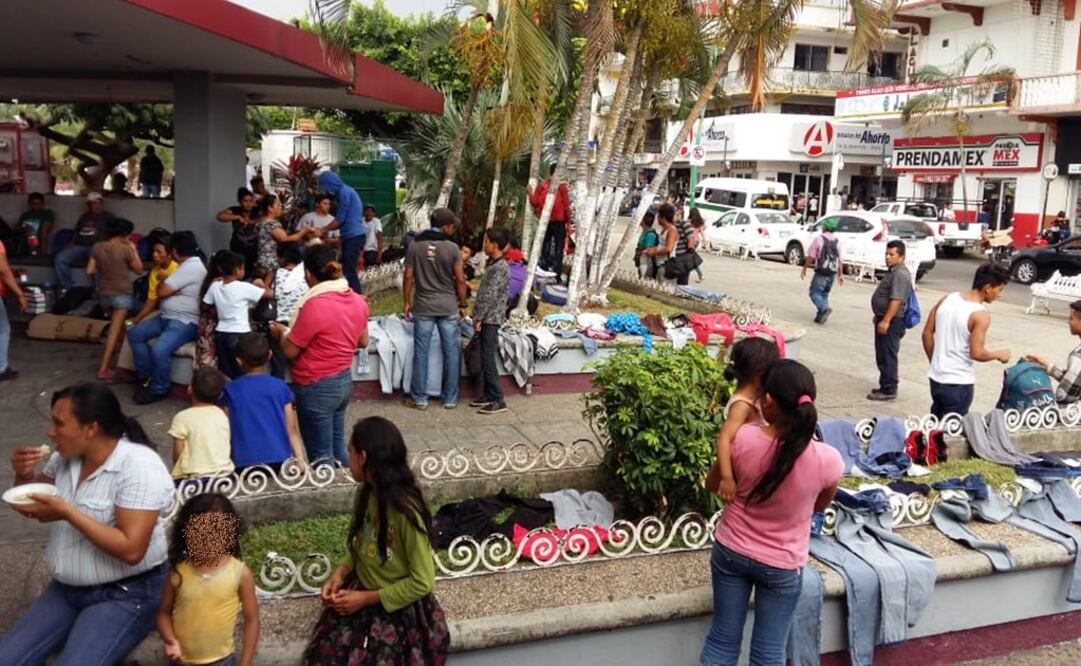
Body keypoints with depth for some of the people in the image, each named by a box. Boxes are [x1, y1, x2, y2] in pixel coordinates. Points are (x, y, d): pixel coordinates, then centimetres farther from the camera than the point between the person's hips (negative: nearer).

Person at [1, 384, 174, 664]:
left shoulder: (139, 466, -24)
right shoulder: (65, 456, 0)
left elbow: (131, 549, -28)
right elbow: (33, 503, 17)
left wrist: (67, 512, -27)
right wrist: (23, 475, -5)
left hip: (125, 595, -7)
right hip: (66, 588, 7)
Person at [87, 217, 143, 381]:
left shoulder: (97, 247, -2)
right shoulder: (125, 249, -14)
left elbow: (89, 270, -1)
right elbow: (139, 269, -2)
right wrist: (134, 250, 6)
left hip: (104, 294, 6)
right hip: (122, 294, -6)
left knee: (116, 327, 25)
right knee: (114, 331, -5)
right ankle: (103, 369, -7)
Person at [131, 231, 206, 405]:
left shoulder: (191, 268, -20)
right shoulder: (189, 265, 15)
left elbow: (162, 291, -18)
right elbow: (169, 290, 21)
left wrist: (163, 284, 3)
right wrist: (166, 285, 1)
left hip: (185, 322, -11)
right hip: (167, 317, 11)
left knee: (159, 350, -28)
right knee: (135, 334, 5)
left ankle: (159, 389, -5)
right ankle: (146, 377, 10)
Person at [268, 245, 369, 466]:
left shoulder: (314, 305, -23)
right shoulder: (357, 300, -1)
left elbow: (290, 351, -14)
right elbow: (363, 342, 13)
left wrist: (281, 332, 5)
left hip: (316, 388, -8)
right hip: (344, 380, 8)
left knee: (321, 456, 4)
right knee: (337, 447, 20)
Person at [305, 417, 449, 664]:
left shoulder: (406, 512, -26)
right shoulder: (366, 493, -4)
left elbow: (422, 583, -20)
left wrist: (365, 598, -16)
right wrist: (340, 572, -5)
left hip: (397, 609, -6)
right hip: (359, 592, 6)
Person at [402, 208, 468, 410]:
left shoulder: (415, 245, -1)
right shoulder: (452, 247, -6)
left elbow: (408, 276, -1)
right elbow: (460, 280, -5)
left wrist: (406, 301, 10)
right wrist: (463, 305, 6)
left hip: (423, 307, 1)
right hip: (448, 308, -1)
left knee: (421, 352, 7)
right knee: (451, 352, 8)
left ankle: (419, 398, 12)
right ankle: (450, 399, 13)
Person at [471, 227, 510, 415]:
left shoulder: (500, 268, -17)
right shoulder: (492, 264, 13)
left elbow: (490, 296, -20)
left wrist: (479, 318, -15)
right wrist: (477, 316, 13)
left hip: (491, 319, -9)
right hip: (486, 319, 9)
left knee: (489, 360, -8)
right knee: (485, 359, 13)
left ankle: (498, 401, -4)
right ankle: (489, 395, 21)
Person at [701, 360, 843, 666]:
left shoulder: (742, 438, -22)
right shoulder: (827, 459, -23)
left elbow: (713, 484, -2)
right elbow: (820, 506, 0)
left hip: (731, 551, 1)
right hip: (782, 565, -1)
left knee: (723, 639, 17)